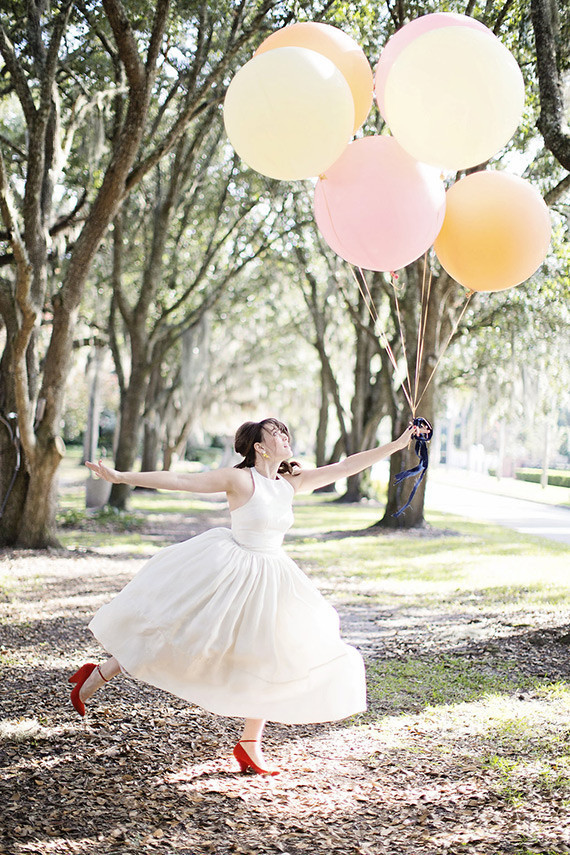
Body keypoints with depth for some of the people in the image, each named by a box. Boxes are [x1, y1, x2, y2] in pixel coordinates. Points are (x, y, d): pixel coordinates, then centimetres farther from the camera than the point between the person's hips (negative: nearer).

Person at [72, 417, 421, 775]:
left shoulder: (294, 483, 2)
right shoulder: (239, 479, -13)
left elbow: (346, 467, 3)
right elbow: (179, 480, -16)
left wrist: (397, 444, 1)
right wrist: (120, 477, -21)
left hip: (270, 580, 6)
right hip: (227, 571, -6)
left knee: (273, 659, 5)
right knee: (174, 631, -2)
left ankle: (249, 745, 18)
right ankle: (97, 676, 18)